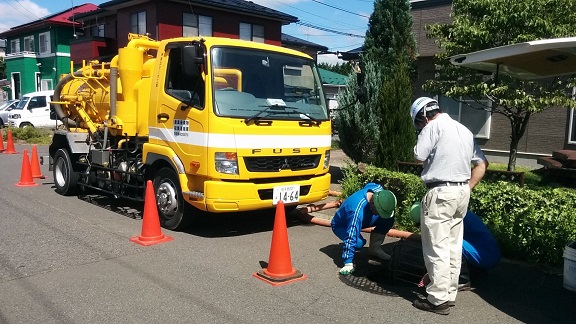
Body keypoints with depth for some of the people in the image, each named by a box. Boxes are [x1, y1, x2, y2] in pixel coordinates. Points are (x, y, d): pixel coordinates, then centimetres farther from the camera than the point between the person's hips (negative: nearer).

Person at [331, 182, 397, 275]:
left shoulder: (379, 190, -24)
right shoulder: (357, 211, -45)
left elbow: (370, 185, 4)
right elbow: (351, 238, -44)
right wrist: (348, 263, -43)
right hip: (341, 225, -7)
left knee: (389, 219, -11)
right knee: (358, 242, -36)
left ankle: (374, 248, 3)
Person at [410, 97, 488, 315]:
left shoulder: (434, 126, -8)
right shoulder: (464, 130, 17)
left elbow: (419, 156, -10)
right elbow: (482, 164, 17)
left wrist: (425, 139, 9)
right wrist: (467, 188, 14)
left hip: (441, 193, -9)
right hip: (462, 192, 9)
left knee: (437, 248, -2)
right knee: (453, 246, 13)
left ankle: (439, 299, 2)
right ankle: (450, 294, 21)